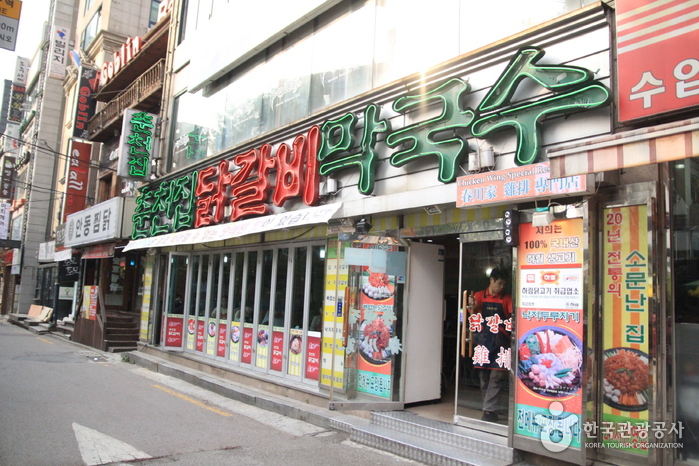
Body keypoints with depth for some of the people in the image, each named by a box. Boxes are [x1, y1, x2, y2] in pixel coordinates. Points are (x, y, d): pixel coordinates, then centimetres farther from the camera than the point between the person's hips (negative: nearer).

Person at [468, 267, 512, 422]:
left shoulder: (507, 299, 5)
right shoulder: (479, 296, 9)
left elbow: (514, 317, -4)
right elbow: (474, 318, 10)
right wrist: (473, 308, -10)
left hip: (500, 344, -2)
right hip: (483, 341, 2)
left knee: (497, 377, -9)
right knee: (484, 377, 8)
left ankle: (489, 410, -6)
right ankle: (489, 410, 18)